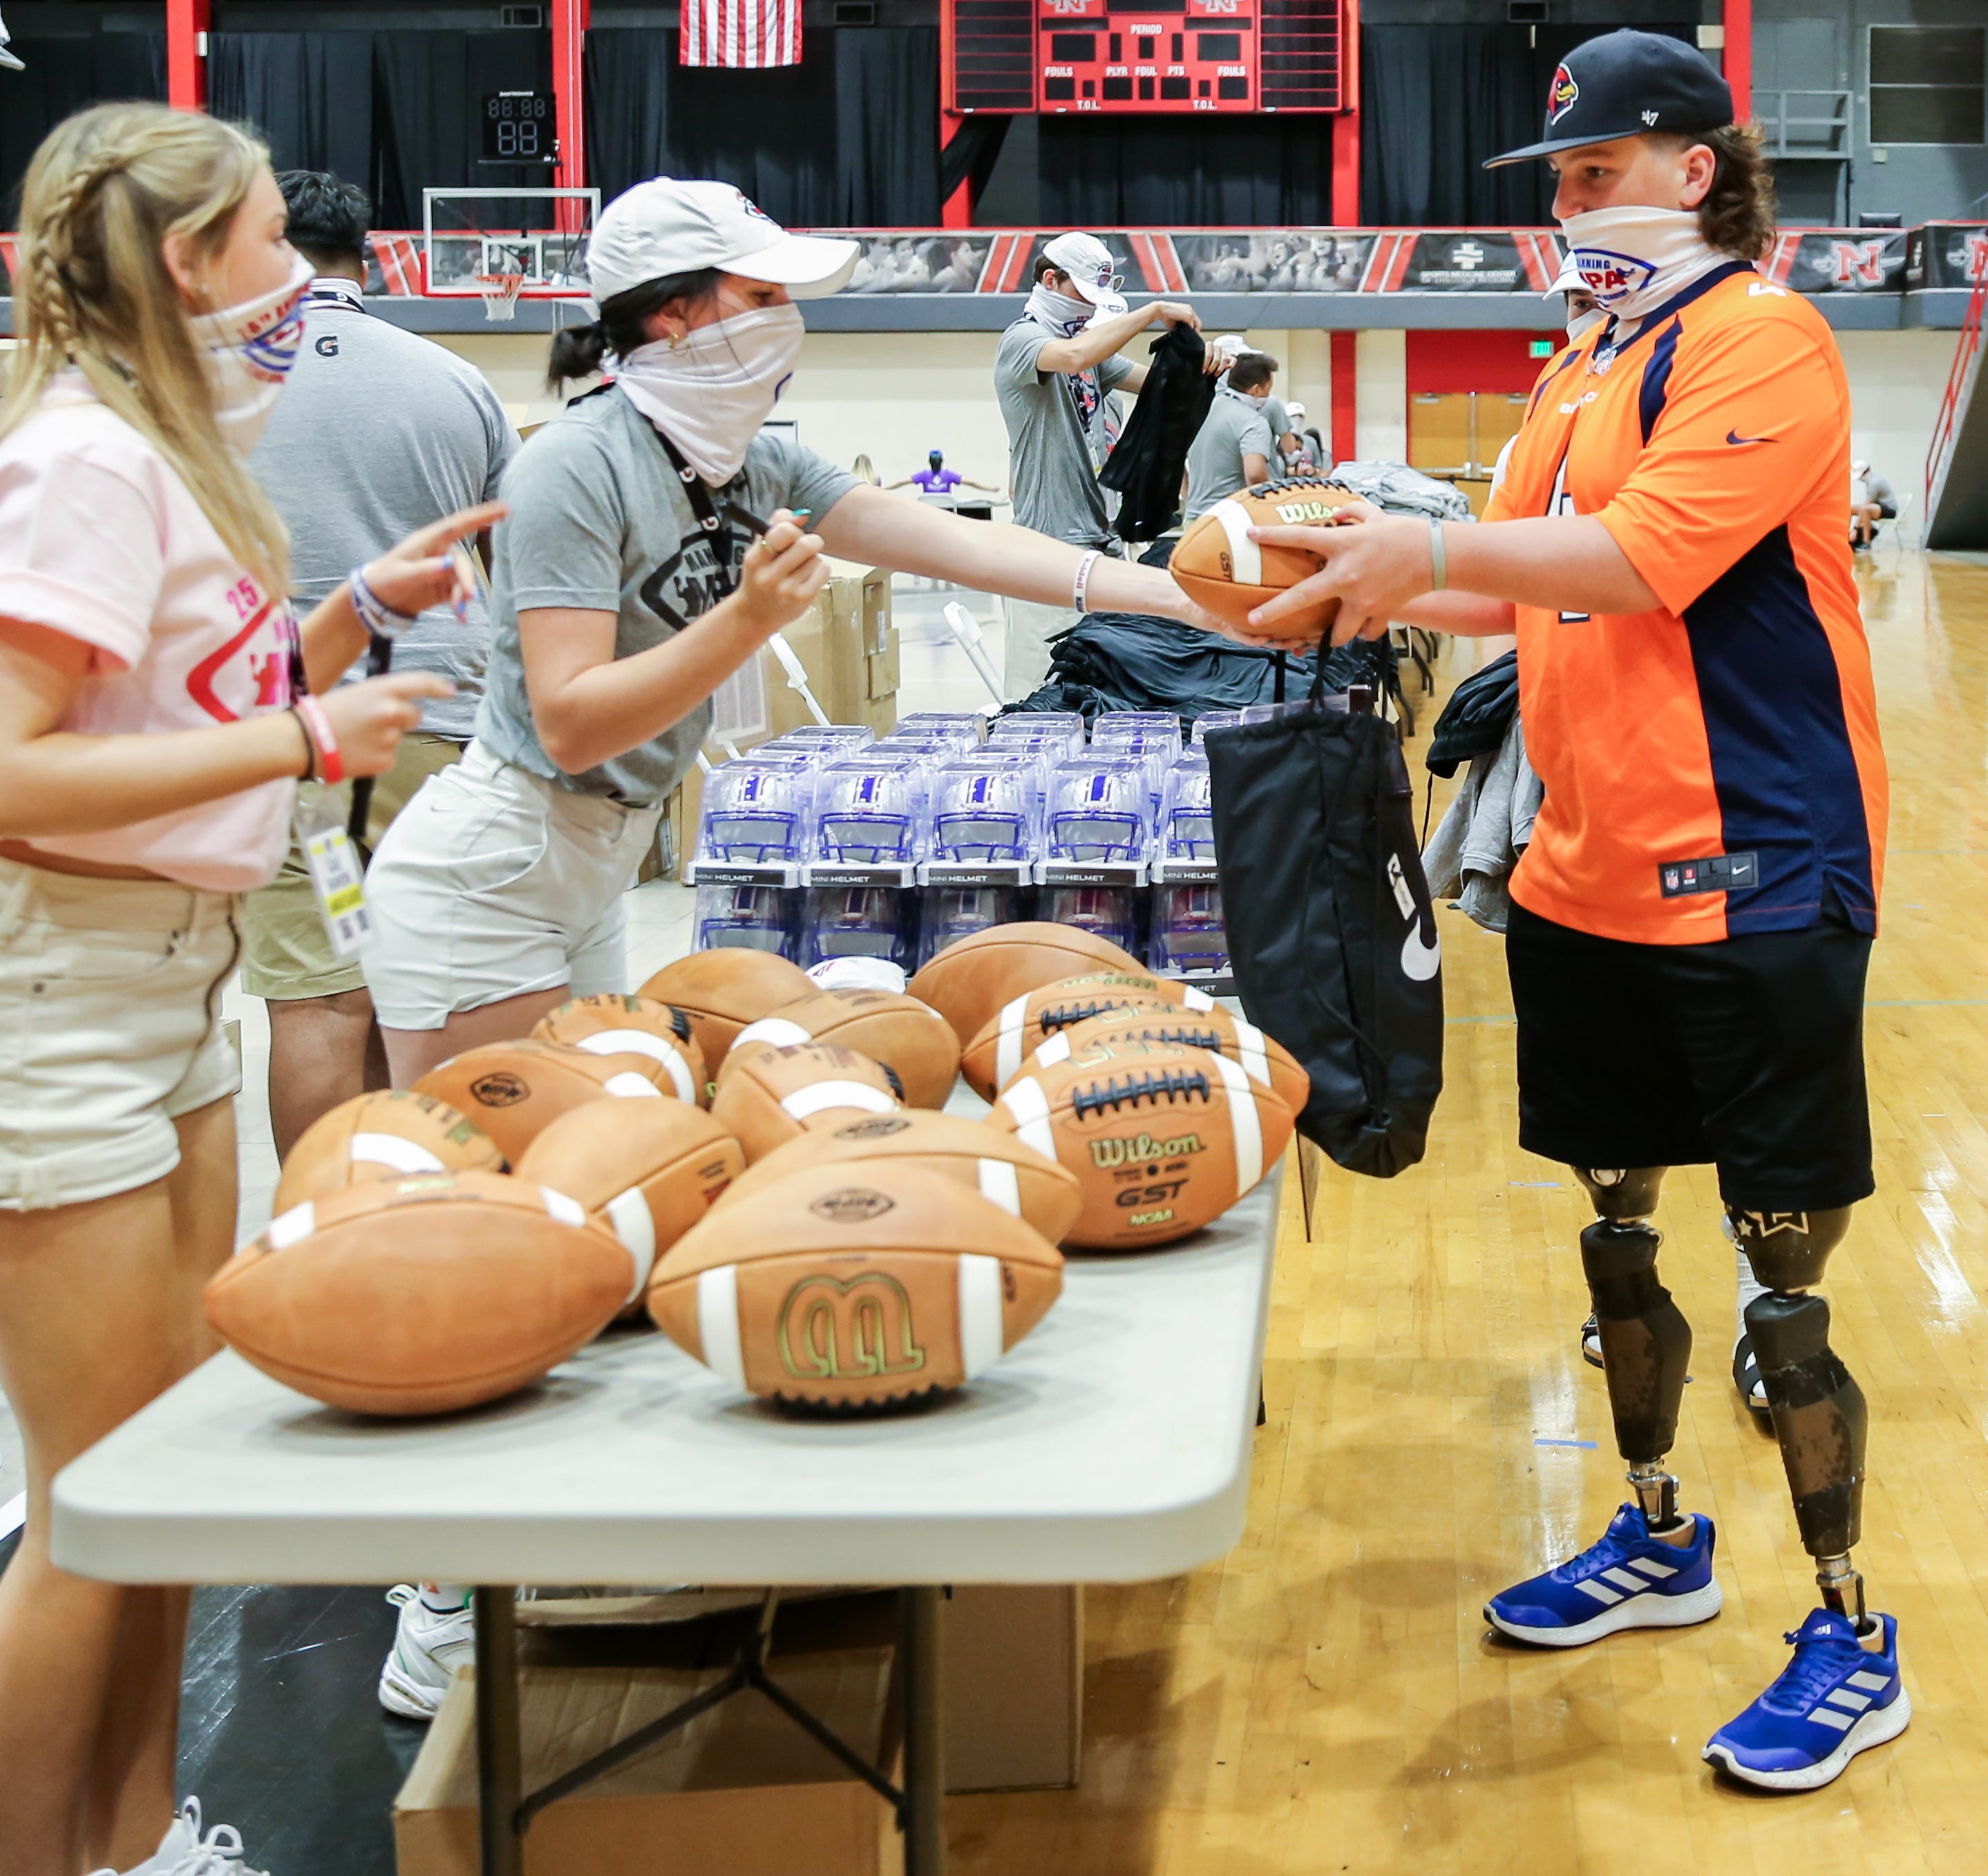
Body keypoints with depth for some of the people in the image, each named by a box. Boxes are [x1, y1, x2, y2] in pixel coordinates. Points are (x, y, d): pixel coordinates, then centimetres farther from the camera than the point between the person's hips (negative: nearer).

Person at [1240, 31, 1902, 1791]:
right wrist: (1364, 585, 1)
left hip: (1749, 882, -8)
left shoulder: (1760, 339, -11)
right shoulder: (1584, 368, 15)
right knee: (1615, 1232, 17)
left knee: (1780, 1282, -2)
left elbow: (1641, 559, -22)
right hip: (1587, 880, 8)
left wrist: (1425, 549, -20)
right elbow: (1519, 583, 16)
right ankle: (1660, 1544, 36)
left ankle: (1855, 1643, 13)